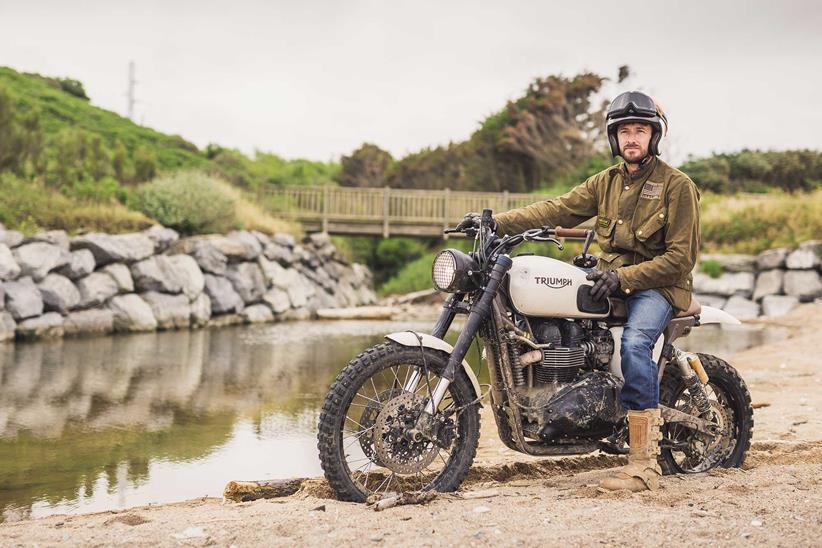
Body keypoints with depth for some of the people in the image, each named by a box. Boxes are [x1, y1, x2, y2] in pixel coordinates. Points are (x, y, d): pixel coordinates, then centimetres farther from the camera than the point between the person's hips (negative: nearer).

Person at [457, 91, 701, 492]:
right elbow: (558, 209, 2)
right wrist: (496, 222, -10)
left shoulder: (678, 186, -5)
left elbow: (680, 257, -11)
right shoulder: (606, 182, 13)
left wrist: (624, 277, -21)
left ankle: (645, 462, -34)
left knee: (635, 342, -34)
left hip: (658, 282, -7)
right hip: (610, 277, 7)